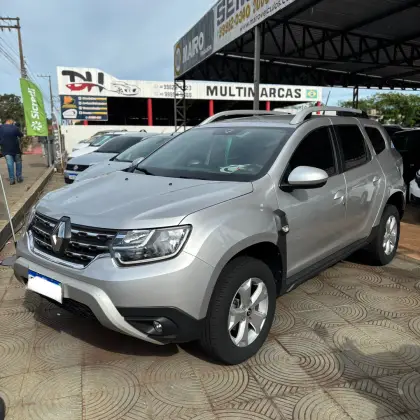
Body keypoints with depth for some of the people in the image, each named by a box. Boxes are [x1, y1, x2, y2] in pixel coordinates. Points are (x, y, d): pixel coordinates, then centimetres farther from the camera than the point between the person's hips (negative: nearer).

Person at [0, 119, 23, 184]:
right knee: (18, 162, 11)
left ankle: (11, 179, -4)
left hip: (6, 149, 2)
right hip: (15, 148, -2)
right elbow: (21, 135, 3)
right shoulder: (14, 127, -7)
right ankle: (19, 177, 10)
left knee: (10, 164, 0)